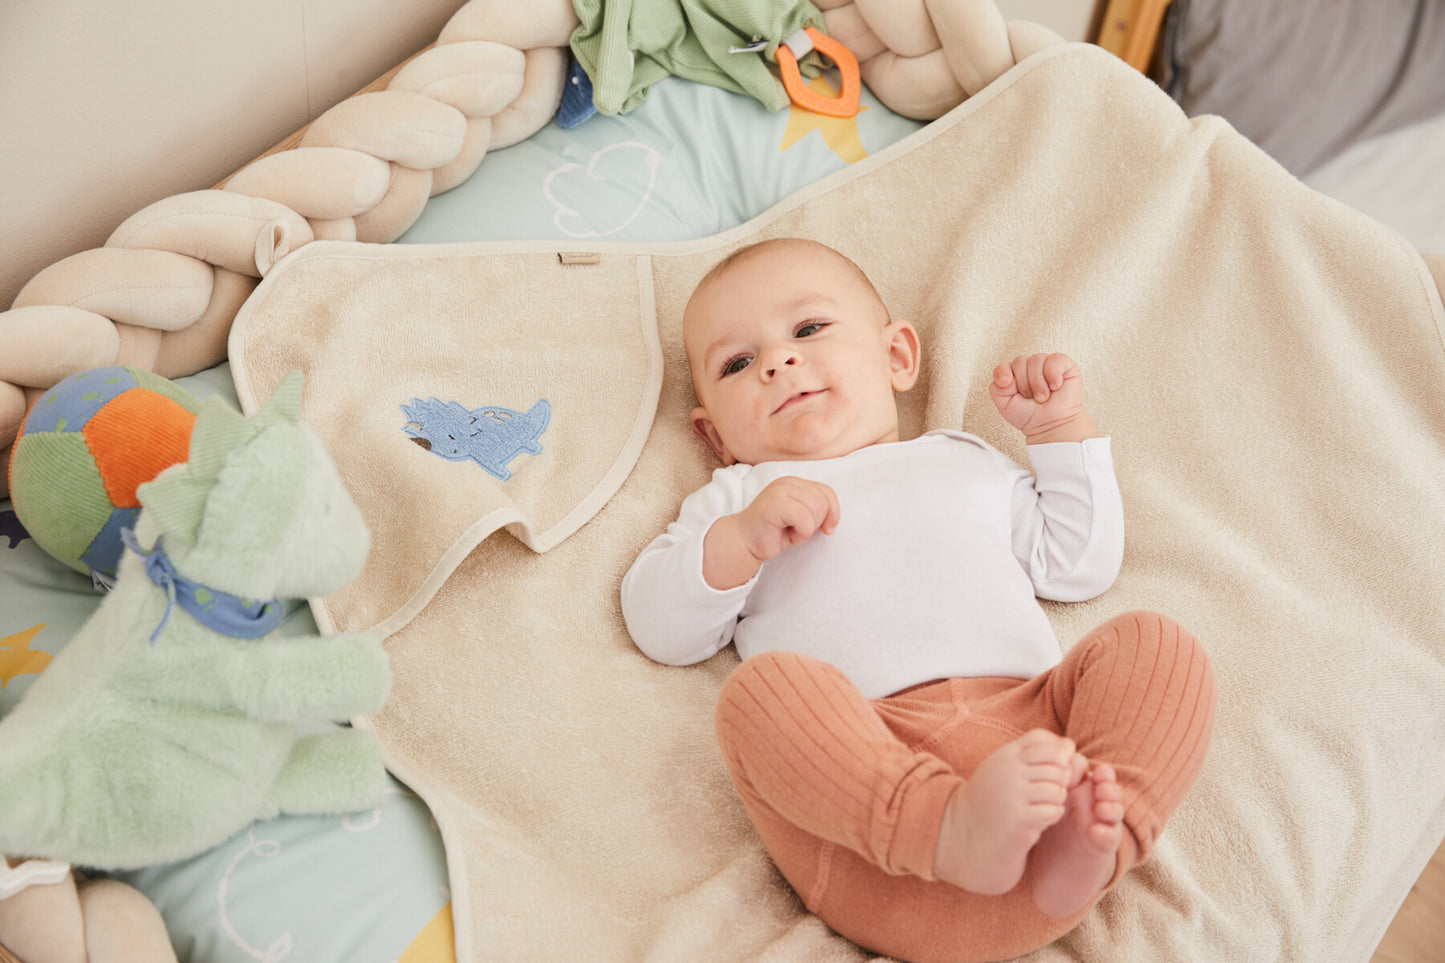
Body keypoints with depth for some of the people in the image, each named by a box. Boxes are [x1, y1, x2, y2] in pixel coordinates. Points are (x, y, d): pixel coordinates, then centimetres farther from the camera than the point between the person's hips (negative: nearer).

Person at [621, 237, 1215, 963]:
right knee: (760, 688, -31)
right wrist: (740, 541, -2)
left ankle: (1089, 840, -40)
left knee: (1156, 644, -18)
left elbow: (1079, 567, 31)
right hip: (855, 754, -3)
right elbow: (659, 630, 16)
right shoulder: (737, 498, 28)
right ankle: (949, 831, -48)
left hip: (1027, 726, 3)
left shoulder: (968, 464, 35)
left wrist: (1062, 430, 27)